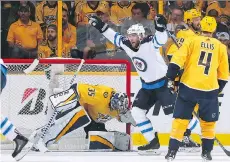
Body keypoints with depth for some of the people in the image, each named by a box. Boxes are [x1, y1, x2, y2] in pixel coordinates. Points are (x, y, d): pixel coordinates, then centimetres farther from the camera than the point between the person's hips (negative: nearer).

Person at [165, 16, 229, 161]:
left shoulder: (192, 41, 3)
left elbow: (177, 60, -7)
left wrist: (171, 79, 1)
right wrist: (218, 90, 25)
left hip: (189, 87, -1)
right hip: (209, 90, 1)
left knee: (181, 120, 6)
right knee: (208, 122, 19)